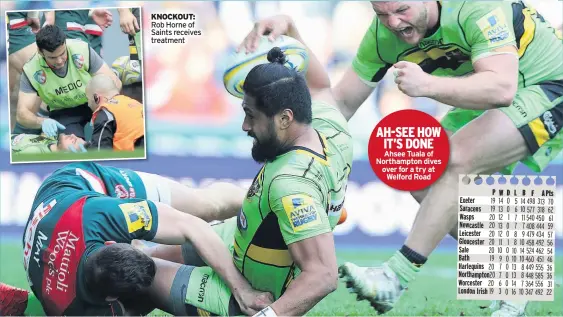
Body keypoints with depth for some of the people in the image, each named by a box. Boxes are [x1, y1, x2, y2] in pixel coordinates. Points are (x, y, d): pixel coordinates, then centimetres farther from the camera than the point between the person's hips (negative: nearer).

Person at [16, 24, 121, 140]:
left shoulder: (82, 50, -23)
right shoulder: (31, 71, -21)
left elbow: (114, 83, -18)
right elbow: (22, 114, -20)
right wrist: (42, 122, -43)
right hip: (63, 113, -1)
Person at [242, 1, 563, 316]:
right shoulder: (384, 33, -11)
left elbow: (502, 87, -44)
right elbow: (342, 103, -3)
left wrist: (428, 85, -55)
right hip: (486, 101, 8)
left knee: (457, 160, -28)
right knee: (423, 182, -1)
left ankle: (394, 279, -26)